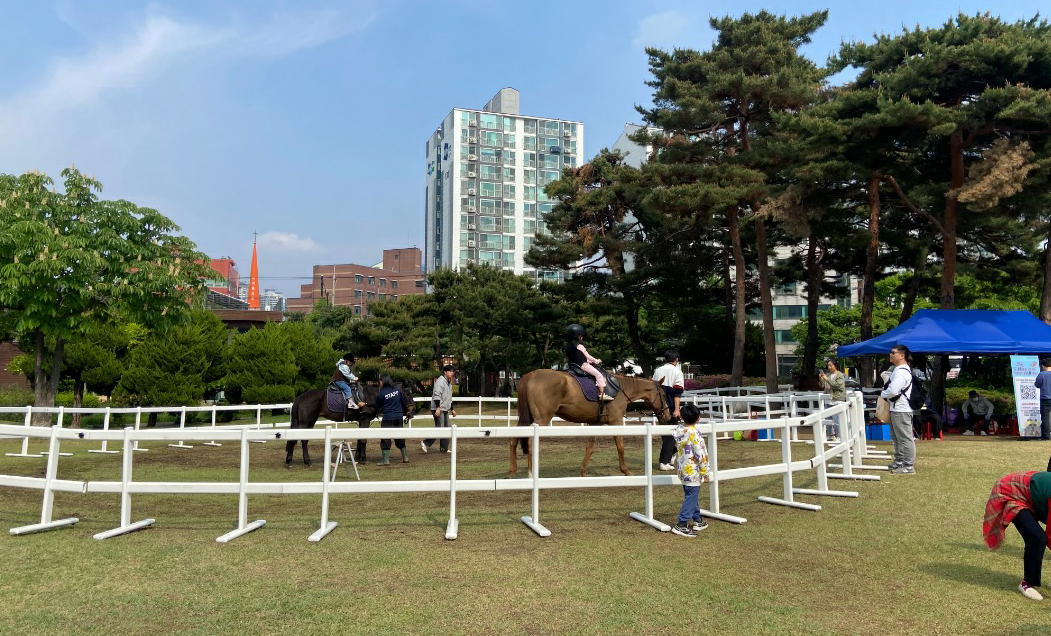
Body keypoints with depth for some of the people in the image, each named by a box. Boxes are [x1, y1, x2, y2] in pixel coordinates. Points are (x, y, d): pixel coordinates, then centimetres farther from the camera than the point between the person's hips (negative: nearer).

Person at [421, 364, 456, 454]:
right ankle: (425, 443, -4)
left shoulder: (449, 383, 19)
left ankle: (444, 448, 14)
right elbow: (437, 395, -22)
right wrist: (438, 408, -28)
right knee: (439, 428, -14)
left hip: (445, 409, 10)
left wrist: (452, 409, 27)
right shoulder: (440, 381, -12)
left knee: (447, 429, 8)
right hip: (438, 409, -10)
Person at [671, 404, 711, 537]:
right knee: (691, 498, -2)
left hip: (683, 470, 8)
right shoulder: (694, 433, -21)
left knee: (692, 496, 20)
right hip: (693, 471, -8)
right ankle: (682, 525, -2)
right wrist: (705, 472, -10)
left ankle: (697, 521, 32)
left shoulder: (679, 430, 0)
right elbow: (700, 455, -17)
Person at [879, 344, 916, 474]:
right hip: (896, 408, 11)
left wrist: (882, 394, -8)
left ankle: (909, 466, 1)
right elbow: (891, 384, 25)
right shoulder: (898, 369, 15)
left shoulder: (901, 372, -19)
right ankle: (899, 461, 31)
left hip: (901, 410, -11)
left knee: (905, 438, -4)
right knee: (896, 437, 20)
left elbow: (892, 390, -26)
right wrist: (885, 394, 7)